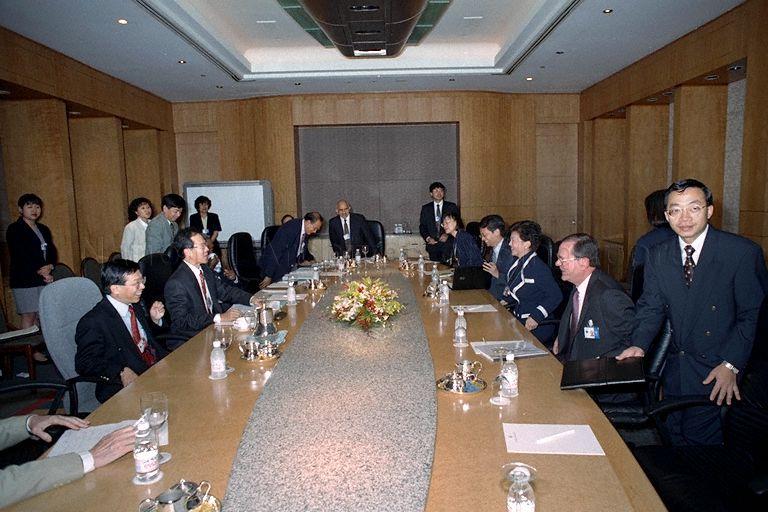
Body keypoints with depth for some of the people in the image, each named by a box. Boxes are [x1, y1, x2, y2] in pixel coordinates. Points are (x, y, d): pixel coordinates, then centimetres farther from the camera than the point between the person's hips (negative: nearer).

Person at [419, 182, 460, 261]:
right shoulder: (425, 208, 10)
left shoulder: (452, 207, 7)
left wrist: (448, 235, -10)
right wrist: (428, 238, -7)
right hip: (432, 244, 1)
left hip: (448, 244, -1)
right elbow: (422, 226, 10)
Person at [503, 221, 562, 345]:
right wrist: (506, 301, 3)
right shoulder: (518, 263, 8)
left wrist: (536, 317, -23)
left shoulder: (538, 268, -19)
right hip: (518, 320, 8)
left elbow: (556, 296, -19)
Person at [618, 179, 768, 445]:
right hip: (675, 370, 4)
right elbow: (651, 307, 4)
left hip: (718, 374, -4)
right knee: (675, 436, 15)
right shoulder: (657, 255, 2)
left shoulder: (743, 252, -11)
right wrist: (639, 345, -13)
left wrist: (731, 365, -16)